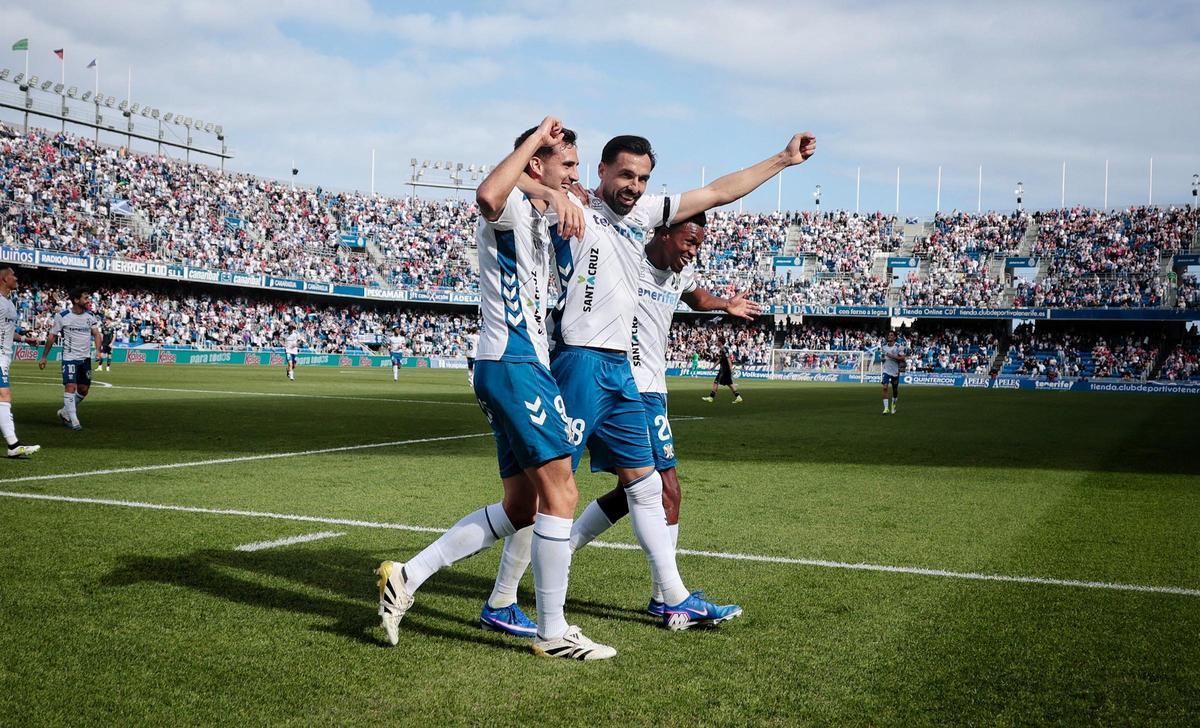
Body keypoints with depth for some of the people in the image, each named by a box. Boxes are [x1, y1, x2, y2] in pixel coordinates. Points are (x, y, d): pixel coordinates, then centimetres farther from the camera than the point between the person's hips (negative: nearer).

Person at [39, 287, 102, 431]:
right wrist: (44, 357, -1)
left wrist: (98, 350, -19)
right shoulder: (62, 316, -9)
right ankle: (74, 421, -9)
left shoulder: (91, 316, 2)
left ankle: (65, 413, 28)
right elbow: (52, 336, -1)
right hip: (69, 357, -5)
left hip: (86, 358, 5)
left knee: (84, 389, 8)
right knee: (70, 386, -14)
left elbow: (96, 334, 0)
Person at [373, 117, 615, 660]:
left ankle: (408, 576, 15)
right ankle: (552, 632, -1)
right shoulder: (513, 210, -9)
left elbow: (554, 190, 43)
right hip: (514, 367, -10)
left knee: (520, 507, 12)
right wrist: (536, 136, -24)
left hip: (522, 366, 10)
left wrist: (558, 196, 19)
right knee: (560, 494, -9)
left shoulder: (536, 216, 20)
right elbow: (487, 195, -33)